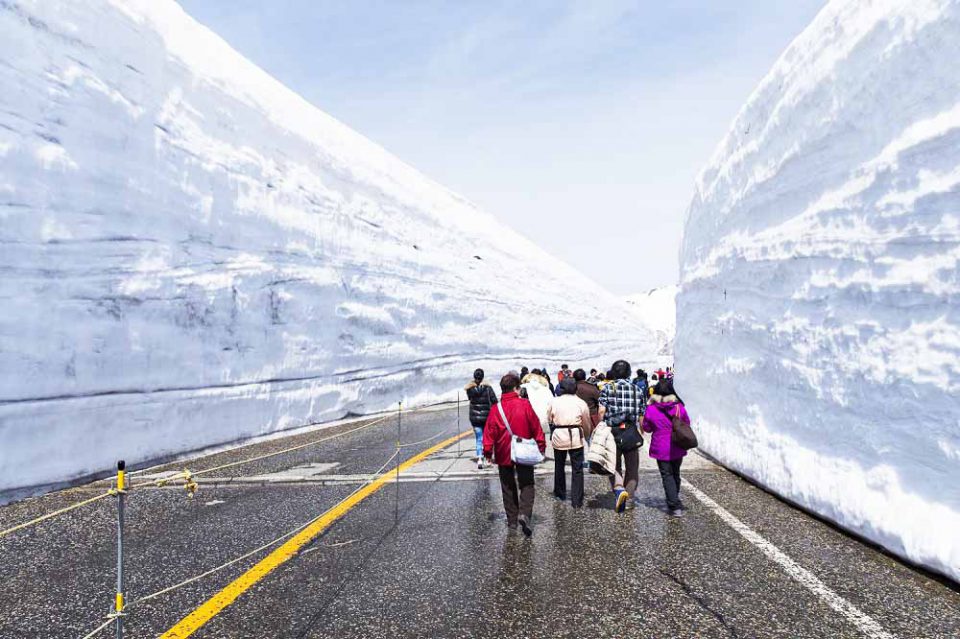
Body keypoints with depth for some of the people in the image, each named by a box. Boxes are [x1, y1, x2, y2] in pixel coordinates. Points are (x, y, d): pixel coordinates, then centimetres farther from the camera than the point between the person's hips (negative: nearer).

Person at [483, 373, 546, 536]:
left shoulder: (496, 409, -7)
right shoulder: (525, 405, -10)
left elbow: (489, 433, -4)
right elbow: (536, 428, -4)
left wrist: (488, 452, 6)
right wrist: (541, 447, 8)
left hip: (504, 456, 1)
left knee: (508, 489, 14)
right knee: (527, 486, 7)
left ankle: (512, 521, 19)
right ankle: (524, 514, -14)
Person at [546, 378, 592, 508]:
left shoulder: (554, 401, 1)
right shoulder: (581, 403, 1)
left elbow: (549, 419, 5)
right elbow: (587, 424, 8)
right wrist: (587, 437, 26)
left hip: (558, 437, 1)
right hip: (576, 437, -1)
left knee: (559, 466, 19)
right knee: (577, 469, 4)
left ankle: (560, 493, 33)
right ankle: (577, 501, 2)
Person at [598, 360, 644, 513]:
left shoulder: (608, 388, -1)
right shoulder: (636, 389, 6)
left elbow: (602, 411, -10)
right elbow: (641, 415, 5)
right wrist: (641, 430, 16)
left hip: (612, 431, -1)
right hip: (631, 433, 2)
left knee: (614, 465, 10)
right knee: (632, 467, 13)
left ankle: (619, 489, -16)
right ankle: (629, 499, 13)